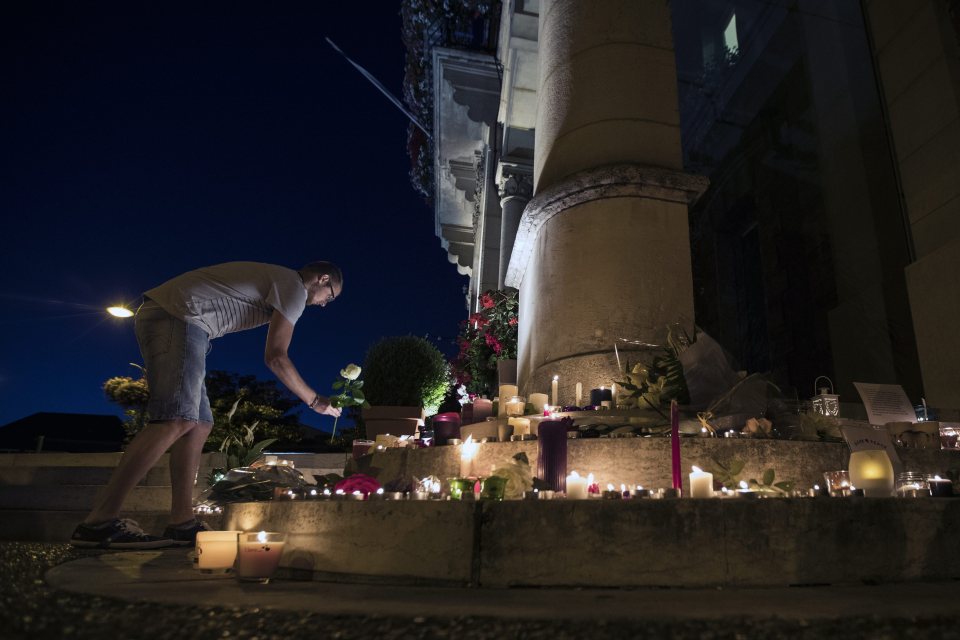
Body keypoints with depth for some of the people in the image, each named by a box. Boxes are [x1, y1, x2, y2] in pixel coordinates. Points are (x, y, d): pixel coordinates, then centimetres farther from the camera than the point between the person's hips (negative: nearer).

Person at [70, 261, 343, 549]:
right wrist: (315, 401, 1)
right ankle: (98, 523, -23)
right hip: (177, 317, -10)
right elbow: (276, 357, -7)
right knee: (177, 421, -20)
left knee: (199, 425, 5)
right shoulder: (296, 287, -2)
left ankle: (182, 523, 1)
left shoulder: (269, 278, 26)